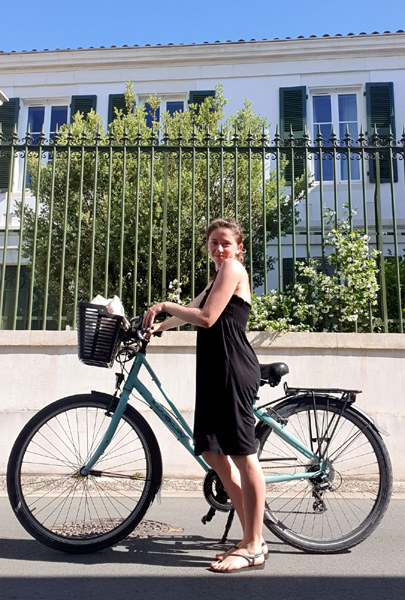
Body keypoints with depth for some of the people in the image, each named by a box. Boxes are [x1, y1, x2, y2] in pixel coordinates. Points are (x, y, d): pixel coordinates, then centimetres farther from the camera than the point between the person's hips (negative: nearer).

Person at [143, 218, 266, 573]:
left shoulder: (233, 268, -5)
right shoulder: (219, 276, 26)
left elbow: (206, 318, -15)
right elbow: (192, 312, 32)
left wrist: (163, 306, -6)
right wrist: (157, 326, 26)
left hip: (233, 368, -10)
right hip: (215, 370, 10)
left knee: (242, 455, -5)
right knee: (213, 452, 10)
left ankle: (253, 548, 7)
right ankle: (252, 538, 21)